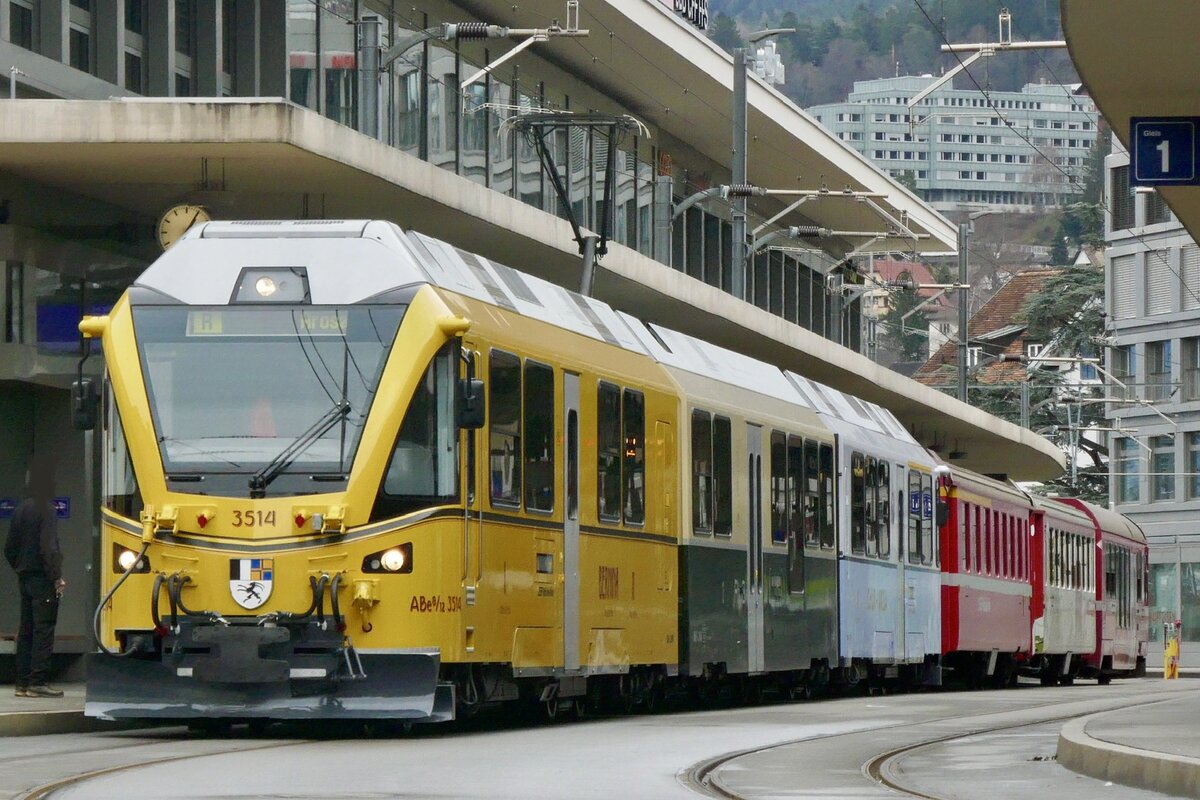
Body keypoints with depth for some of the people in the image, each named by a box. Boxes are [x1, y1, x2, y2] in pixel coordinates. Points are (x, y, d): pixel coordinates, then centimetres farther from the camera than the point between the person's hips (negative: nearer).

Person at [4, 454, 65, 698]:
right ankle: (37, 683, -11)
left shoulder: (22, 509, 12)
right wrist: (57, 577, -16)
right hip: (43, 578, -8)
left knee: (26, 631, 10)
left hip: (25, 577, 8)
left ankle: (22, 682, 10)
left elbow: (10, 547, 16)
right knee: (43, 631, -7)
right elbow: (48, 547, -19)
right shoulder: (45, 509, -12)